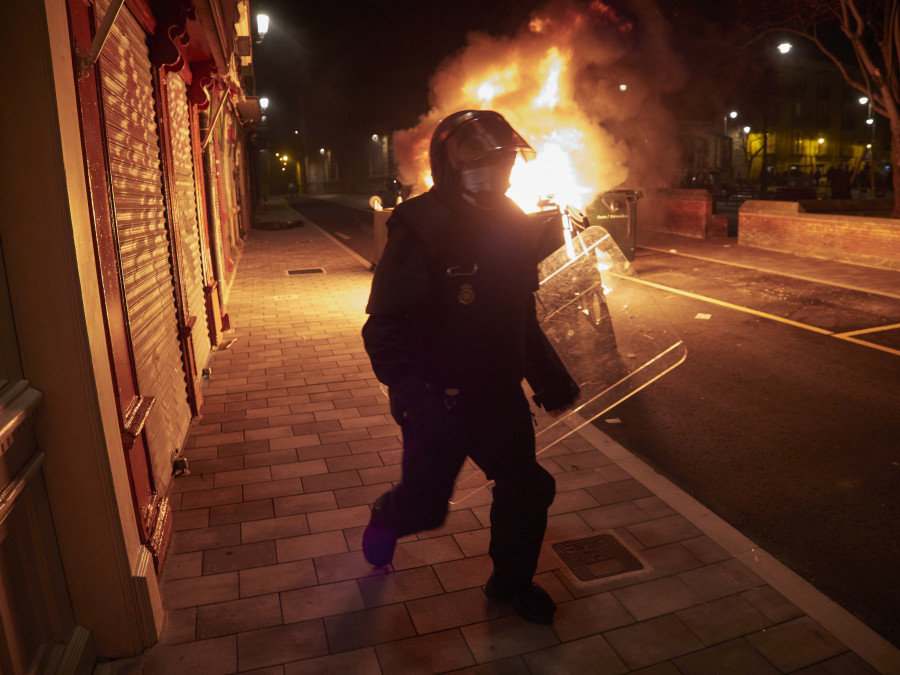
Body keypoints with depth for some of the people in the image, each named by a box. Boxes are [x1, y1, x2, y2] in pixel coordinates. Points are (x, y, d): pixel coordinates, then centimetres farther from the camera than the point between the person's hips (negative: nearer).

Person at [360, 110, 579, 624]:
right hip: (439, 400, -6)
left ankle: (512, 581, 38)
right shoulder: (420, 229, -19)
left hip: (500, 393, 6)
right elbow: (386, 328, -22)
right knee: (426, 504, 9)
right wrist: (416, 398, -34)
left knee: (527, 489, 12)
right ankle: (386, 519, 47)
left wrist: (548, 377, 12)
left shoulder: (514, 225, 3)